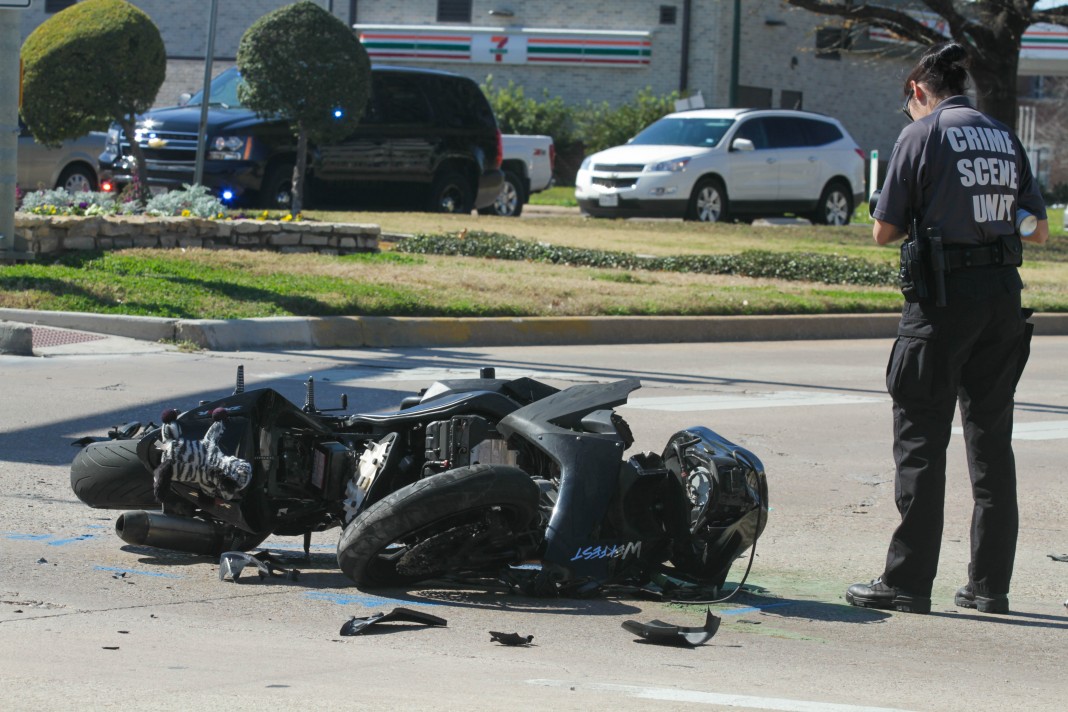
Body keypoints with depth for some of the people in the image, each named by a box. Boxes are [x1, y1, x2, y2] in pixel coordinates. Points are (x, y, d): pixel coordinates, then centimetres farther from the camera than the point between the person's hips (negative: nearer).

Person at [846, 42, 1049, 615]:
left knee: (921, 439, -1)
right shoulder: (1005, 138, 11)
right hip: (1003, 294, 5)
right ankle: (990, 583, 13)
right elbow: (1039, 231, 13)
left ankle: (908, 582, -1)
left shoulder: (921, 136, -5)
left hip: (944, 295, -5)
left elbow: (883, 231, -4)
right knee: (991, 439, 11)